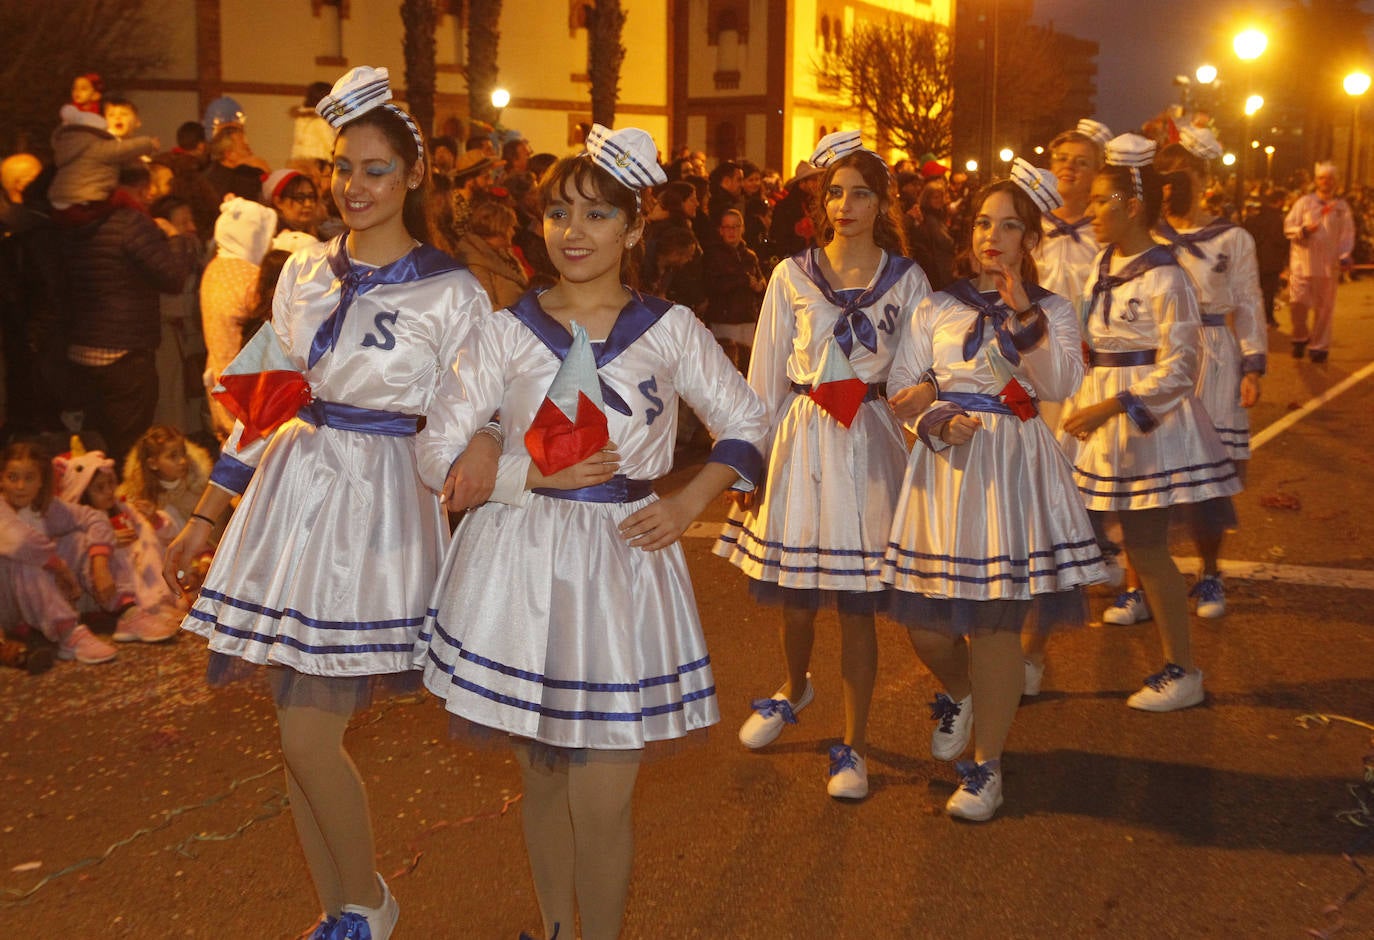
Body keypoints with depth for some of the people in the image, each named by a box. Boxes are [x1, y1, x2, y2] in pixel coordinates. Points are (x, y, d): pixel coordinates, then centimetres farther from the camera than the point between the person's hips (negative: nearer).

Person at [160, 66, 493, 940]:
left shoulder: (452, 294, -6)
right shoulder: (306, 272, 9)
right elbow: (263, 402, 14)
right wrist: (207, 516, 15)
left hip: (376, 511, -5)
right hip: (291, 497, 5)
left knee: (309, 735, -7)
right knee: (302, 731, 9)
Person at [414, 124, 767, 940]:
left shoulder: (669, 329, 3)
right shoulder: (507, 331, 2)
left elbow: (749, 423, 11)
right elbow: (440, 453, 0)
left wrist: (689, 503, -2)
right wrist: (541, 472, -11)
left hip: (623, 564, -1)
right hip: (521, 563, 1)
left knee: (603, 804, -3)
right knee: (543, 781, 13)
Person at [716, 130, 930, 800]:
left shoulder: (906, 280, 5)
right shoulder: (792, 276, 6)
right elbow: (765, 373, 6)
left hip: (869, 444, -1)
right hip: (800, 439, 1)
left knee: (858, 604, 1)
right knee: (793, 592, 8)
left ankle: (853, 745, 15)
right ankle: (794, 689, 40)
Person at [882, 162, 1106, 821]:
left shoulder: (1053, 310, 9)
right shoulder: (938, 307, 12)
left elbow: (1061, 384, -9)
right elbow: (902, 387, 7)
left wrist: (1024, 313, -15)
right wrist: (938, 423, -12)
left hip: (1014, 470, -2)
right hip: (946, 465, 2)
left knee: (996, 622, -4)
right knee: (926, 628, 1)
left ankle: (986, 765, 11)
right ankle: (959, 694, 37)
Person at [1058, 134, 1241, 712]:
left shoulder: (1163, 278, -15)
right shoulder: (1103, 263, 8)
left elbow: (1178, 370, -18)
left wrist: (1111, 407, -24)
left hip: (1145, 421, -7)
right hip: (1094, 414, 7)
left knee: (1145, 547, 0)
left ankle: (1183, 671, 15)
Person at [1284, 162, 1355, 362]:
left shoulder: (1341, 207, 8)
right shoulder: (1304, 201, 4)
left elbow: (1347, 234, 6)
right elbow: (1288, 226, 0)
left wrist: (1345, 255, -9)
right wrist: (1304, 230, -20)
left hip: (1329, 264, 1)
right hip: (1302, 261, -1)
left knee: (1324, 307, 5)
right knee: (1298, 302, -8)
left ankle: (1319, 346, 15)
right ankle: (1300, 338, 15)